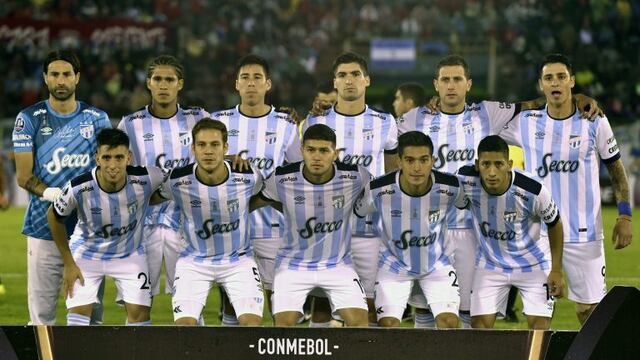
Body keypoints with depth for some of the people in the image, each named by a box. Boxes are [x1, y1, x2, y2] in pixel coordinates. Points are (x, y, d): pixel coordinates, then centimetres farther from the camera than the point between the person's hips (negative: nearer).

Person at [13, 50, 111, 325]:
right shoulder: (29, 119, 4)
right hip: (44, 228, -1)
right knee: (41, 315, -2)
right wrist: (51, 194, -19)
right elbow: (24, 176, 0)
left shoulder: (97, 119, 10)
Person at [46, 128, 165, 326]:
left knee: (140, 314, -4)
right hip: (86, 254, -1)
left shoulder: (145, 179, -28)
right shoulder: (78, 188, -30)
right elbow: (54, 217, -9)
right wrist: (69, 264, -6)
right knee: (79, 314, -11)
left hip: (130, 254, 2)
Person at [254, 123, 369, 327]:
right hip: (293, 264, -1)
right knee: (284, 322, -12)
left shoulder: (354, 177, -17)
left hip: (338, 264, 1)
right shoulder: (282, 179, -18)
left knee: (359, 320, -10)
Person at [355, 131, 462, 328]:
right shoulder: (378, 190, -28)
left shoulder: (450, 187, -25)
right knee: (388, 325, -9)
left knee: (449, 322, -9)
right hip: (395, 265, -1)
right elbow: (356, 212, -7)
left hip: (437, 264, 1)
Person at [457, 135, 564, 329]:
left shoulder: (533, 190, -28)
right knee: (480, 325, -4)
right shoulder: (465, 180, -24)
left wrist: (556, 271, -5)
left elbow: (554, 225, -9)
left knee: (539, 328, -7)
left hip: (532, 263, -2)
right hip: (489, 264, 2)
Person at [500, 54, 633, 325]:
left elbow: (616, 170, 8)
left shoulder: (594, 122, 0)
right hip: (539, 234, 1)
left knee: (590, 310, -1)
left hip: (585, 234, -1)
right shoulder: (526, 122, 3)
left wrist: (624, 217, 0)